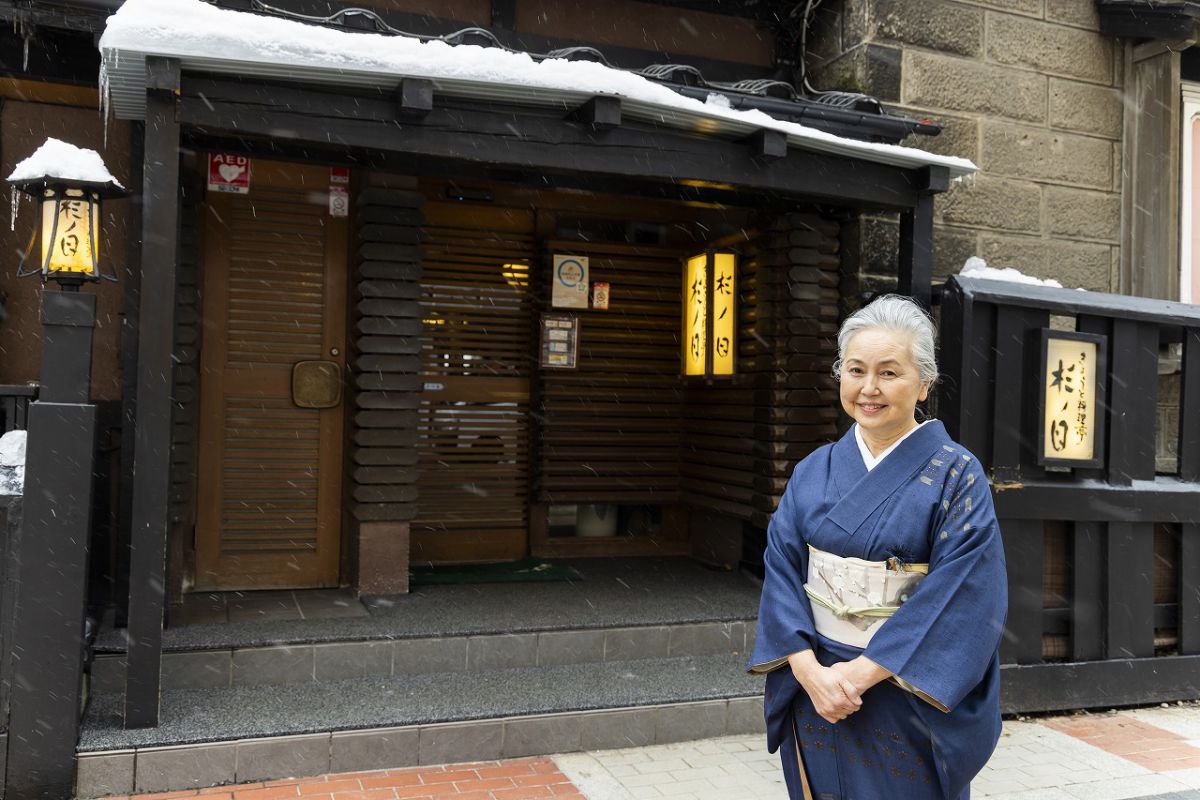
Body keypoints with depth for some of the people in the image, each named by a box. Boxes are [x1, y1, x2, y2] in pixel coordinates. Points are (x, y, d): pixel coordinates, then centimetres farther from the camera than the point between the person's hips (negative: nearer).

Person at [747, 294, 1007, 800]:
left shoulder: (956, 476, -9)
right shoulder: (813, 473, 2)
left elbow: (960, 597, -17)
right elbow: (782, 571, -3)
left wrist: (861, 672, -20)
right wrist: (810, 670, -16)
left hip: (909, 697, -3)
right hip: (815, 690, 3)